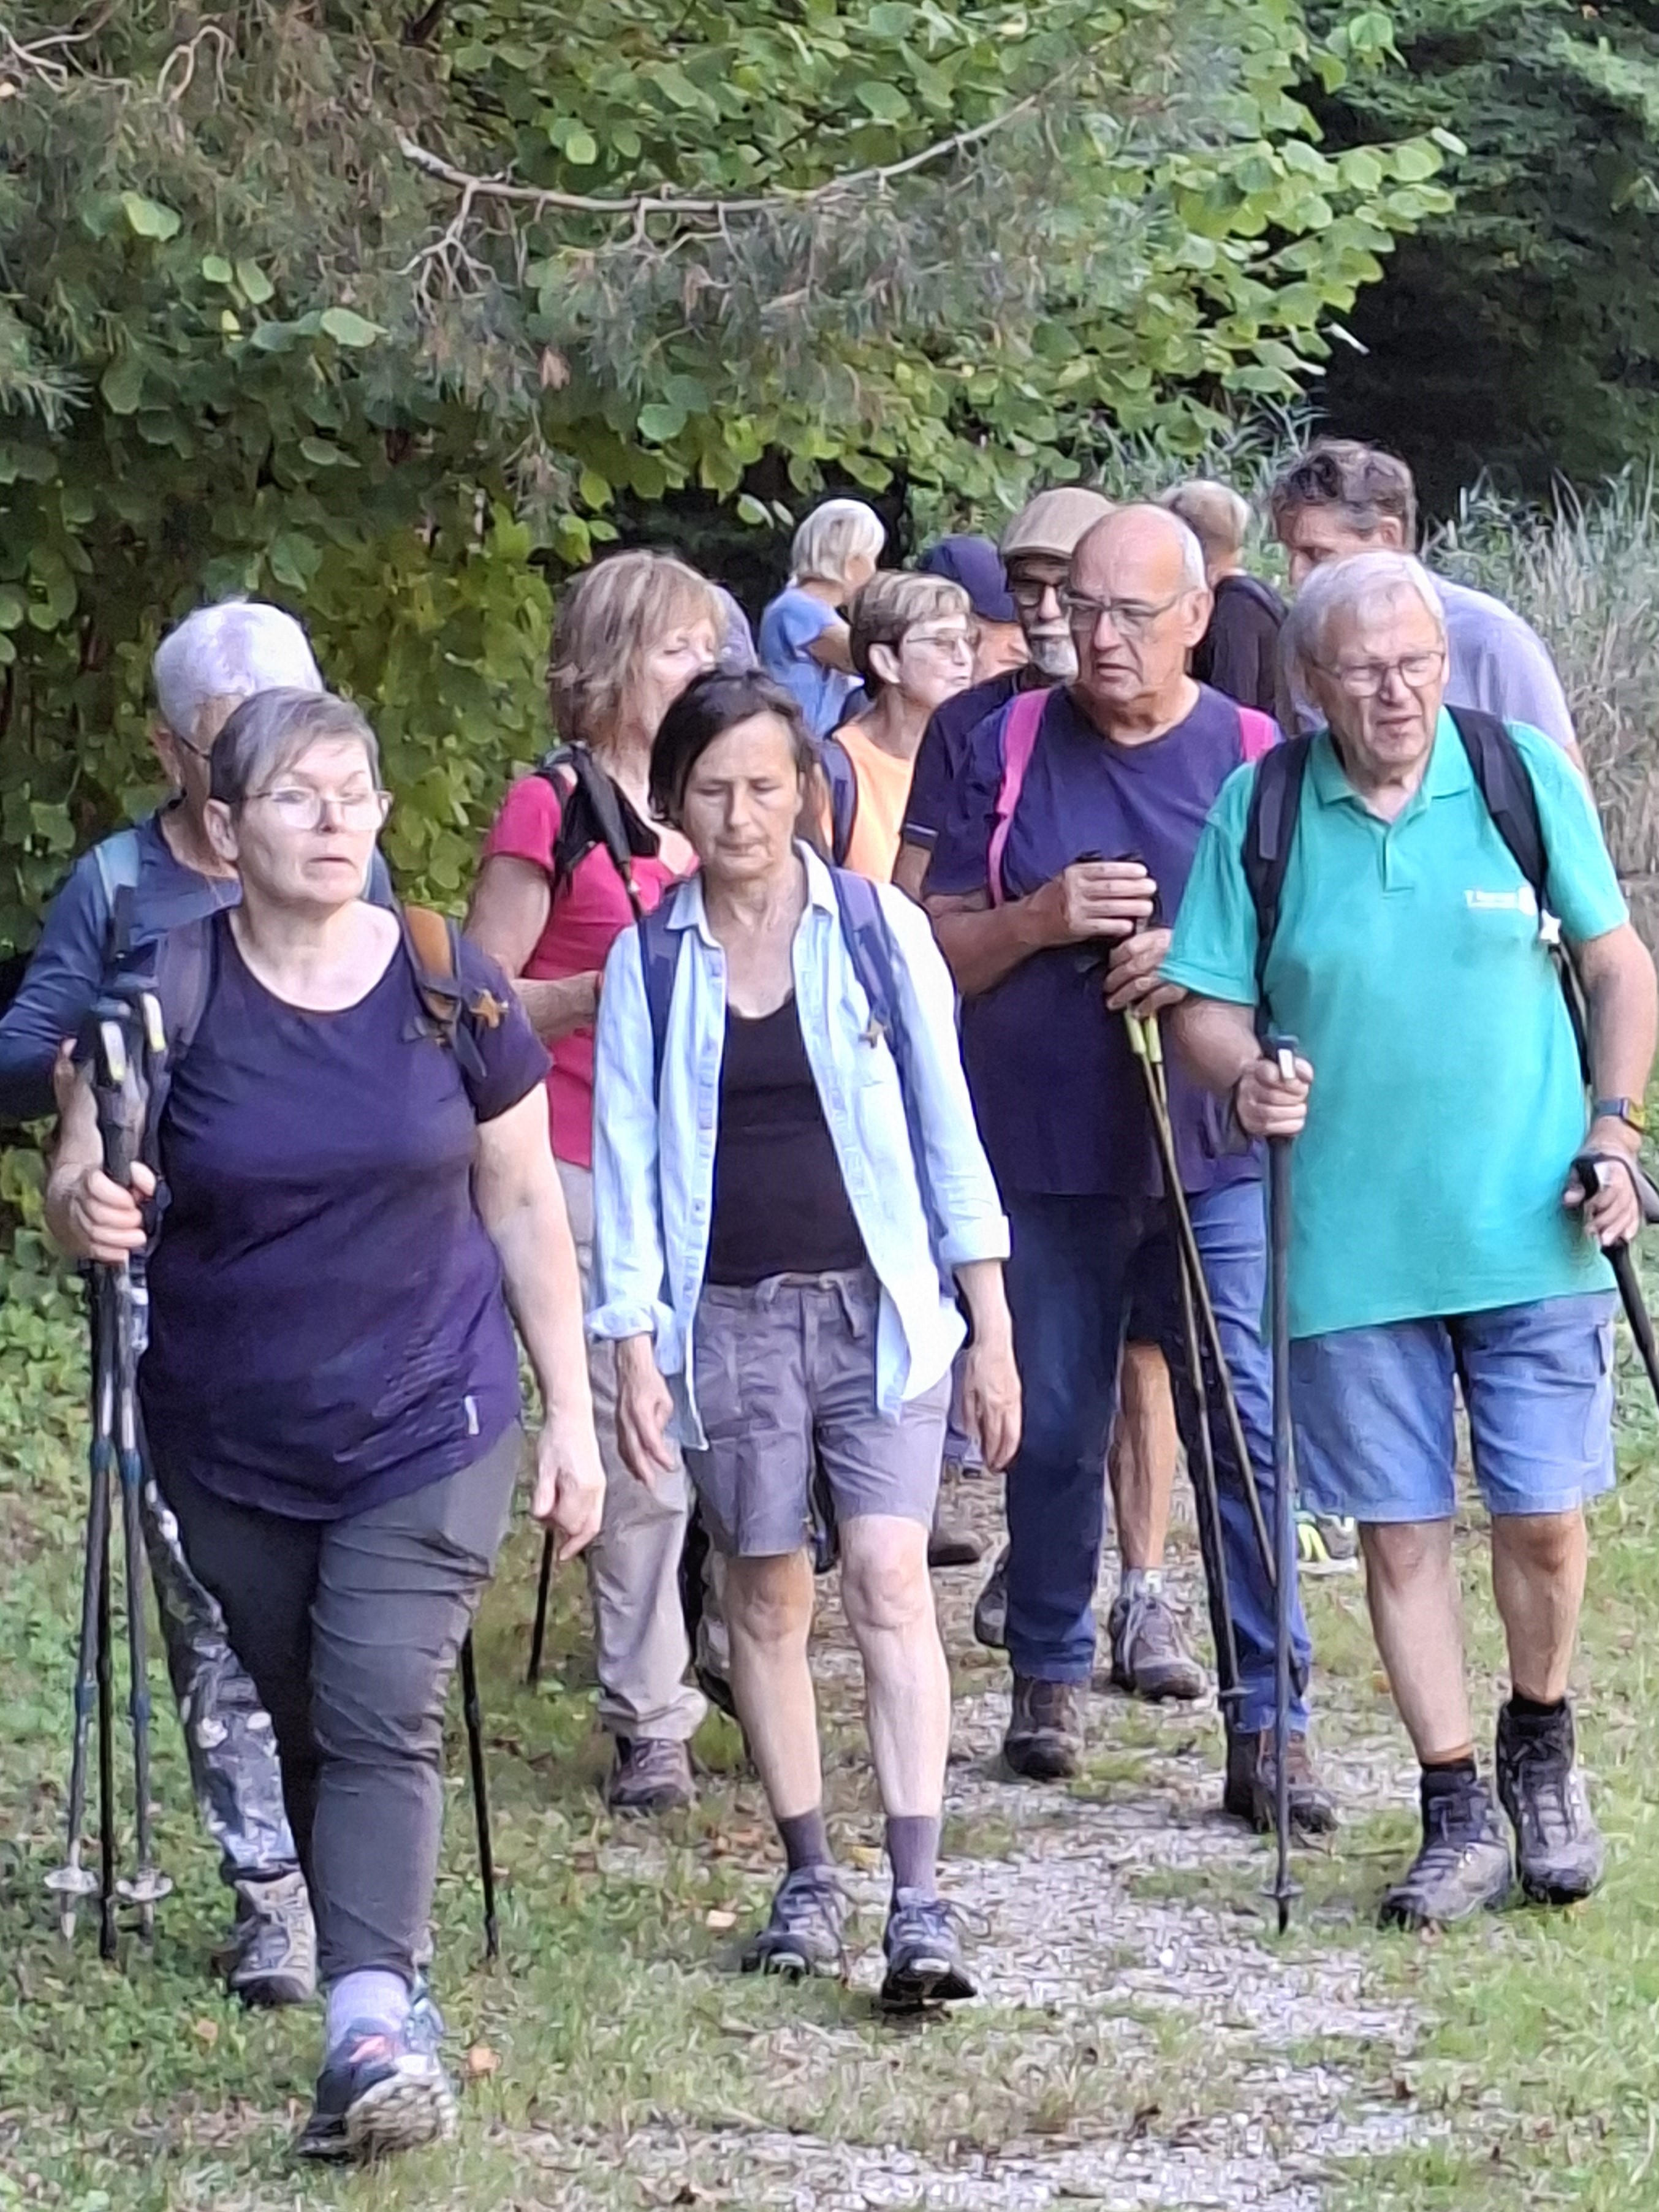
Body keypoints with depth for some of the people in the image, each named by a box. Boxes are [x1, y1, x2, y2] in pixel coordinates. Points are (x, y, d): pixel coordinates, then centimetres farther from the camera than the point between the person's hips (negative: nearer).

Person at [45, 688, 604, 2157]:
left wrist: (569, 1411, 5)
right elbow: (80, 1190, -5)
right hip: (233, 1448, 2)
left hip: (427, 1430, -2)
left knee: (383, 1718, -14)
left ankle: (370, 2029, -23)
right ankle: (386, 1993, 25)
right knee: (303, 1725, 11)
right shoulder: (168, 997, -6)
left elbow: (523, 1207, 5)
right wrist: (86, 1208, -31)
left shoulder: (452, 990, -3)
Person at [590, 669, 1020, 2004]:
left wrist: (992, 1328, 2)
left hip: (878, 1304, -2)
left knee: (889, 1578, -13)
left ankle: (921, 1904, -17)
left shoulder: (880, 930, 2)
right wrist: (634, 1354, -2)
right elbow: (627, 1167, 6)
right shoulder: (649, 966, 5)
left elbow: (945, 1128, 4)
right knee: (768, 1599, 6)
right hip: (728, 1319, 2)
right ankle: (808, 1880, 18)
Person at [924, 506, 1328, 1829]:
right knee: (1054, 1434, 11)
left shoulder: (1255, 762, 0)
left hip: (1215, 1161, -1)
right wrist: (1042, 920, -14)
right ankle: (1052, 1675, 28)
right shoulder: (1008, 751, 4)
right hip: (1045, 1161, 2)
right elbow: (937, 951, 4)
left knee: (1248, 1433, -6)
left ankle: (1269, 1721, -3)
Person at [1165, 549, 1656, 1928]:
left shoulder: (1525, 776, -1)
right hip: (1352, 1246, 1)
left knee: (1544, 1519, 2)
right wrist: (1245, 1074, -18)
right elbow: (1209, 1006, 4)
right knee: (1402, 1531, 4)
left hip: (1531, 1232, 0)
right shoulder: (1259, 813, -1)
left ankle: (1542, 1751, 28)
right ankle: (1458, 1818, 15)